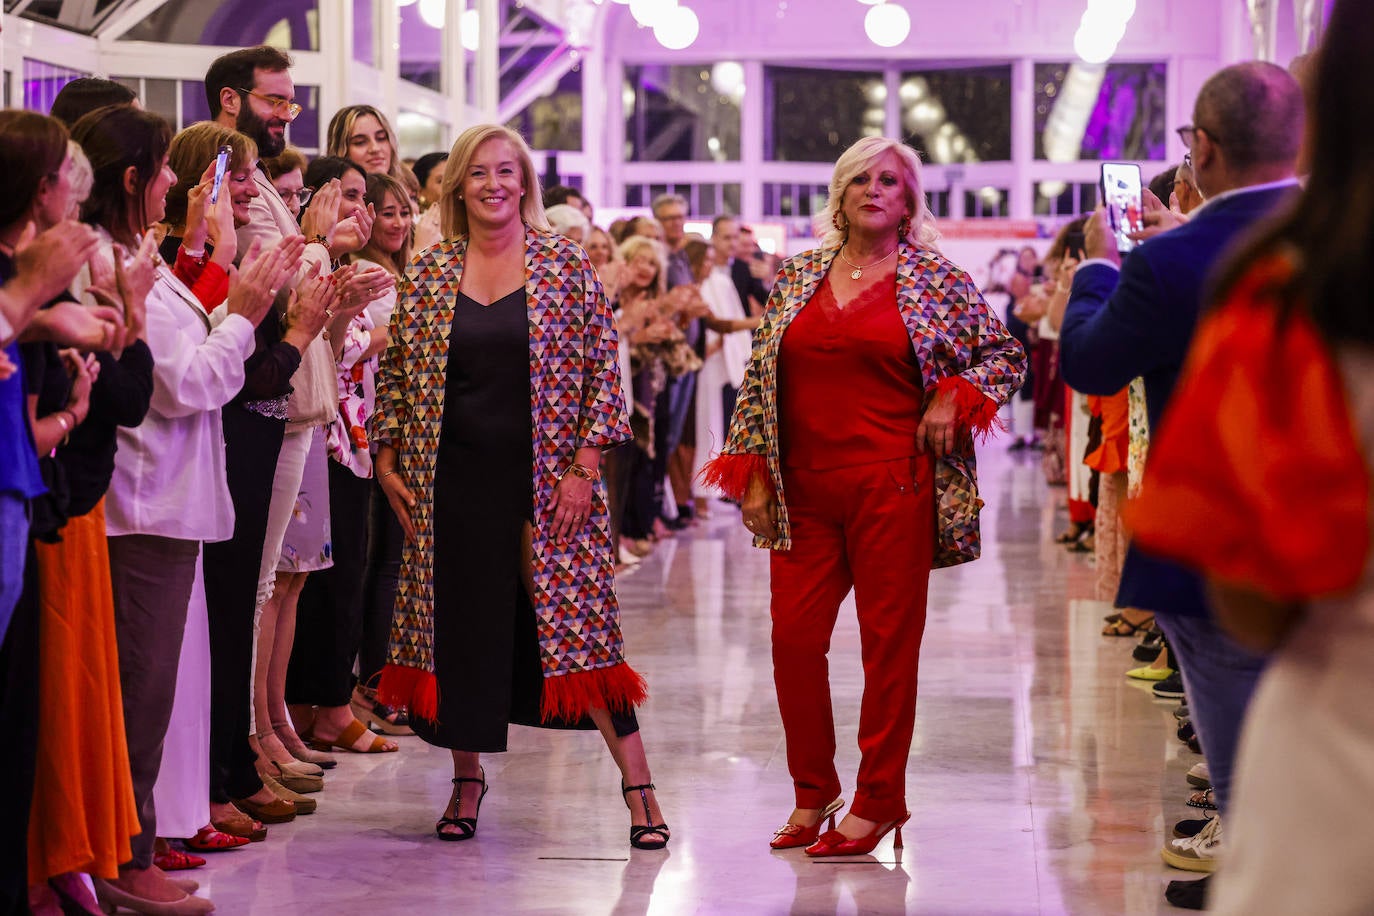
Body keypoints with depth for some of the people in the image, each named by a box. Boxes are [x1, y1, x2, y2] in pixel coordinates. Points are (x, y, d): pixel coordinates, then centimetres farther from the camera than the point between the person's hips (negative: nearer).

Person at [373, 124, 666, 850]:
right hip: (454, 484, 3)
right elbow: (396, 373, 11)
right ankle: (467, 781, 21)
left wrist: (584, 467, -9)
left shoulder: (565, 265, 0)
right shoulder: (427, 273, 6)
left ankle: (638, 785, -1)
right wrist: (387, 461, 3)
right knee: (461, 627, 6)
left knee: (578, 623, -6)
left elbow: (604, 368, -3)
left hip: (546, 482, -2)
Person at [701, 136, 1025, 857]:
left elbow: (1006, 355, 11)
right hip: (802, 491, 3)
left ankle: (877, 803, 12)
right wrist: (753, 472, 6)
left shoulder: (937, 282, 3)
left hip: (892, 486, -3)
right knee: (793, 638, 1)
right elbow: (759, 377, 12)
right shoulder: (795, 277, 11)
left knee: (889, 641, 1)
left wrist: (953, 396, -5)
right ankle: (812, 795, 17)